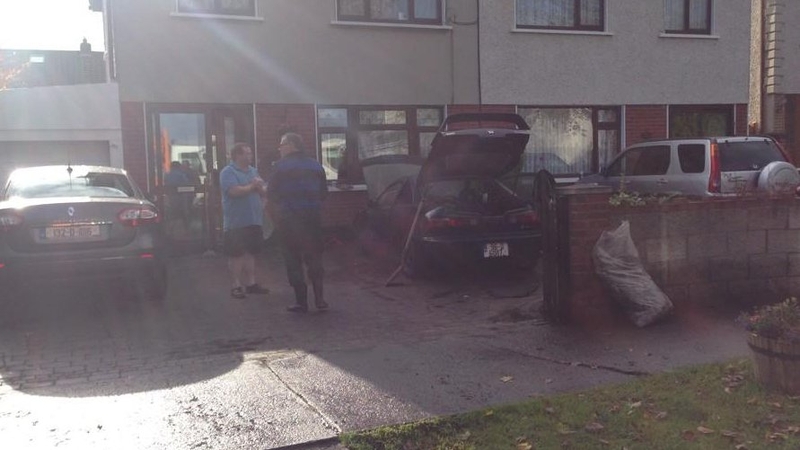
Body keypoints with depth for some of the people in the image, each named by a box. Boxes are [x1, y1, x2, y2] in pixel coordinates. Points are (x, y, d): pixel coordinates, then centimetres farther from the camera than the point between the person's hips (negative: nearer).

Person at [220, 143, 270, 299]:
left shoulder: (253, 171, 14)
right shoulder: (228, 172, -9)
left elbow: (262, 192, 14)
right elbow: (234, 191, -24)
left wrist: (259, 187, -9)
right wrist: (252, 186, -12)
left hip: (253, 220, 7)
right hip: (236, 222, -7)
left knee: (250, 252, 12)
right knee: (236, 254, -1)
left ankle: (250, 283, 20)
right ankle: (236, 286, 5)